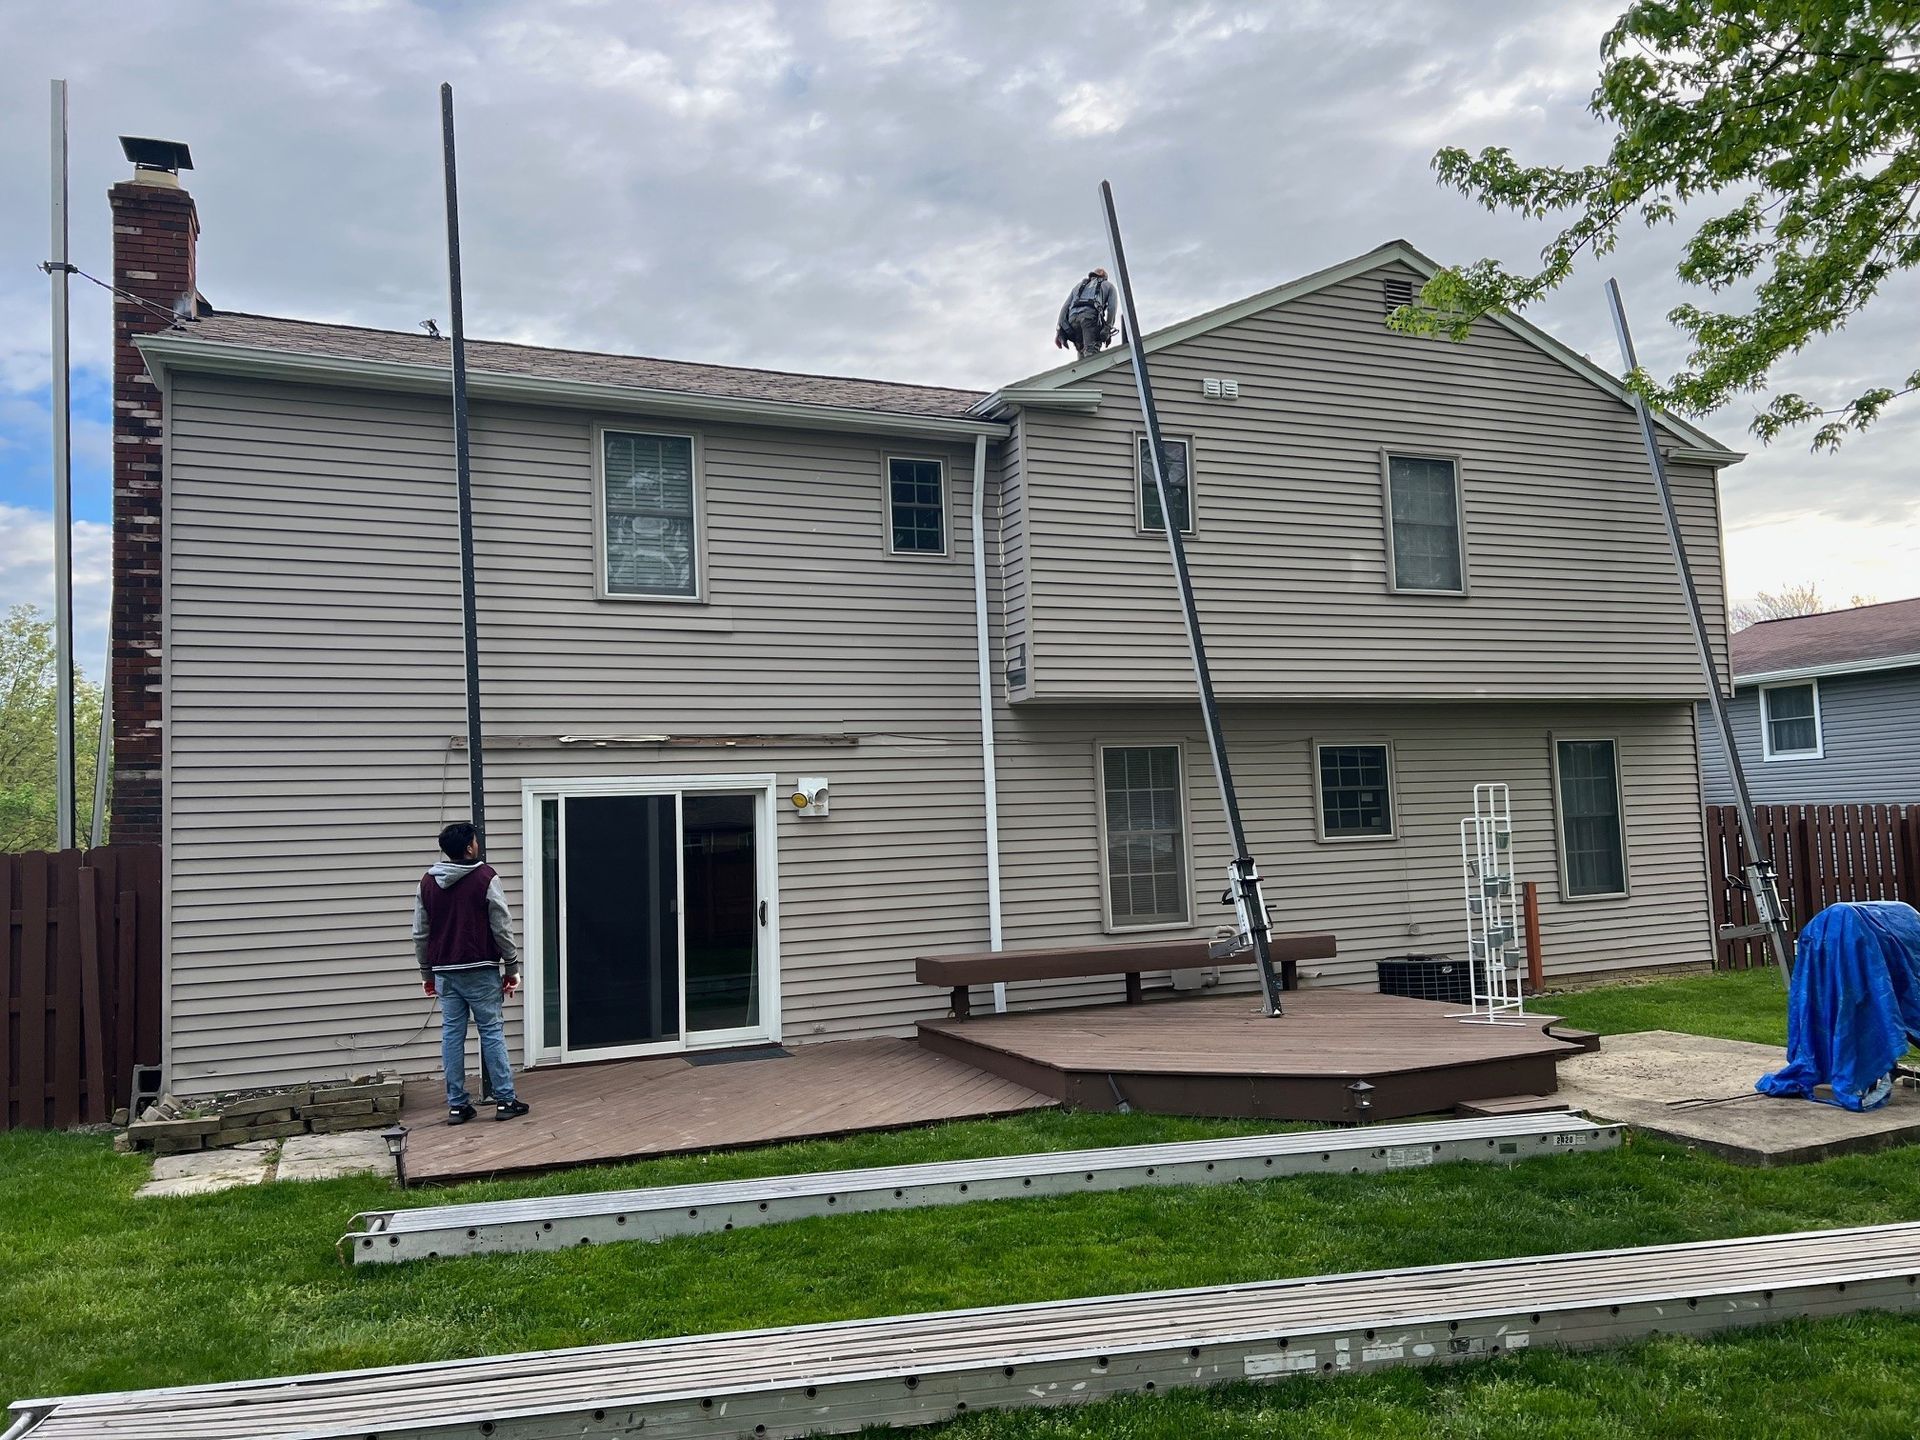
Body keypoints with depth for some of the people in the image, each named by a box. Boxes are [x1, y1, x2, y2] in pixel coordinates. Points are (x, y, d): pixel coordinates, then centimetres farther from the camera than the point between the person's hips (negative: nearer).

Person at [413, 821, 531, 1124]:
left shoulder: (427, 882, 6)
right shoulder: (485, 877, -10)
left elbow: (420, 933, 10)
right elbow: (502, 928, -9)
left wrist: (427, 971, 19)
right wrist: (512, 967, 0)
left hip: (444, 971, 4)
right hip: (480, 970, -4)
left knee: (452, 1034, 7)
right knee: (491, 1032, 1)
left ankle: (457, 1105, 9)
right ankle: (505, 1100, 4)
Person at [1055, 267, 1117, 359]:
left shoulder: (1079, 285, 38)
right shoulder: (1108, 285, 30)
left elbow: (1065, 307, 24)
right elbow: (1111, 307, 11)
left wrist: (1058, 331, 17)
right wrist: (1108, 329, 8)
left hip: (1073, 318, 4)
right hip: (1090, 315, -4)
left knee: (1082, 353, 12)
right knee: (1091, 353, -19)